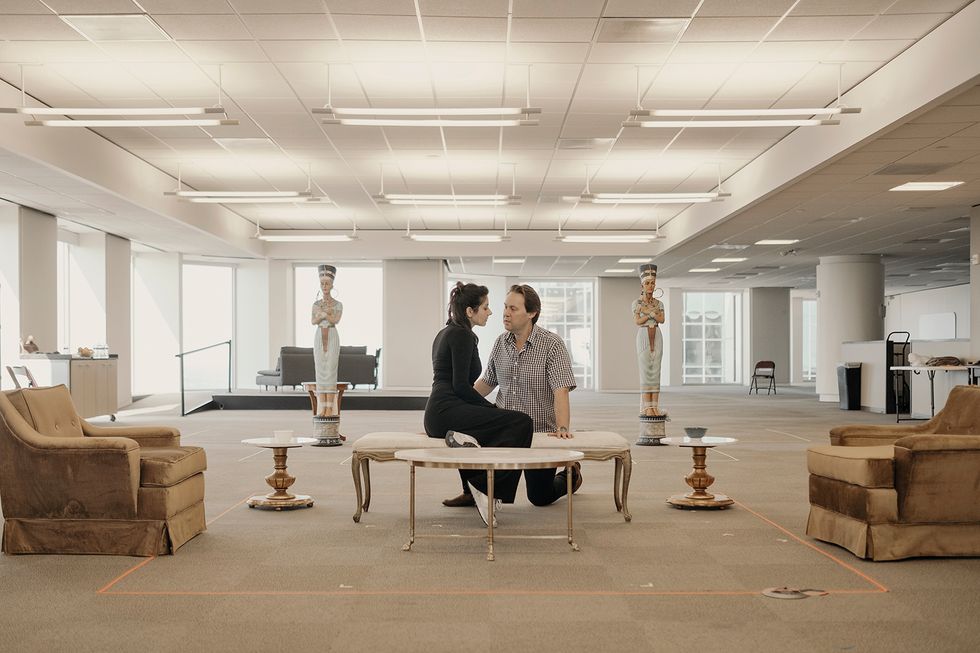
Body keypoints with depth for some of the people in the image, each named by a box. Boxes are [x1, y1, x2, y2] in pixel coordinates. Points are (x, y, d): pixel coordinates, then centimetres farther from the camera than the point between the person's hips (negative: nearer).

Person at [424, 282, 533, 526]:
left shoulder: (445, 333, 22)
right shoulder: (463, 335, -8)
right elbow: (461, 385, -16)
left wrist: (488, 408, 24)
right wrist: (493, 408, -7)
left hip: (435, 415, 11)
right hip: (447, 412, -11)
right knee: (521, 423, -20)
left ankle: (472, 492, 21)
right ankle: (484, 486, -24)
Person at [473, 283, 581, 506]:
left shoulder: (552, 345, -14)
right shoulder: (501, 343, 3)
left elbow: (561, 390, -24)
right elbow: (488, 382, 14)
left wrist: (563, 428, -37)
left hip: (541, 432, -4)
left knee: (540, 498, 4)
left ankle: (571, 474, 35)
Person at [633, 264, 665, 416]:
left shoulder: (659, 303, 11)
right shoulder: (636, 303, 2)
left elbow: (661, 319, -3)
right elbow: (638, 321, -9)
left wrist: (649, 312, -12)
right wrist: (652, 314, -10)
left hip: (657, 337, 3)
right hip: (643, 337, -3)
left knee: (656, 371, 0)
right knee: (645, 371, -7)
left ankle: (655, 405, 1)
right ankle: (647, 406, -6)